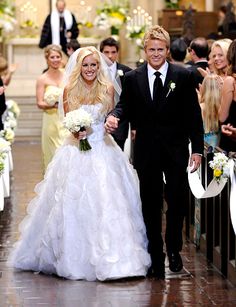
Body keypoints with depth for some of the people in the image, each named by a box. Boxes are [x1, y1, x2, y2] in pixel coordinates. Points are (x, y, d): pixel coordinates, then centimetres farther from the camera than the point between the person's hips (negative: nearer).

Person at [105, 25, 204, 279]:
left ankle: (173, 249, 24)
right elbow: (125, 106, 2)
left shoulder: (183, 76, -1)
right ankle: (155, 255, 15)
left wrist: (197, 148, -4)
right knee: (150, 205, 6)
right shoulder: (132, 78, 3)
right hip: (147, 151, 1)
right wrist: (113, 116, -22)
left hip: (176, 150, -1)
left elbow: (193, 114, -1)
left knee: (177, 202, 4)